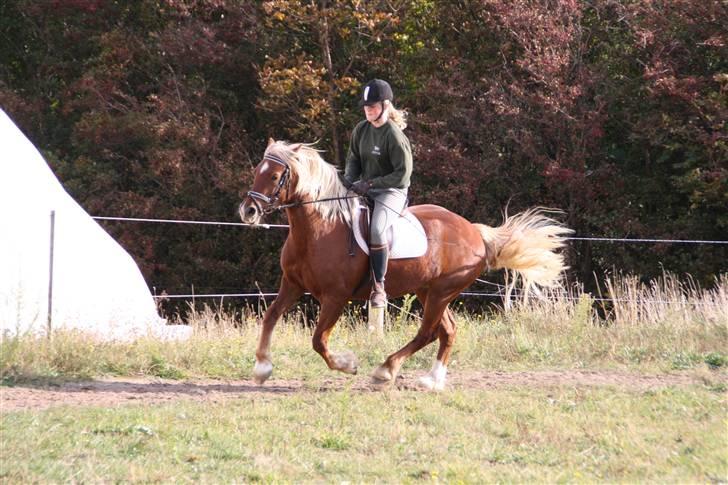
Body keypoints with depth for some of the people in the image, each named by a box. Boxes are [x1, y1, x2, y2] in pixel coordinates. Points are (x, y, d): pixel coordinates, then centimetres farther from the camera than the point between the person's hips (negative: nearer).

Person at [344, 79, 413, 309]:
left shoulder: (395, 136, -15)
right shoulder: (361, 130, 7)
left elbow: (403, 175, -17)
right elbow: (353, 159, 17)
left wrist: (370, 184, -19)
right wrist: (349, 179, -4)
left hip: (391, 192, -8)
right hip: (364, 191, 8)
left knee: (377, 229, -33)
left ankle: (379, 287, -27)